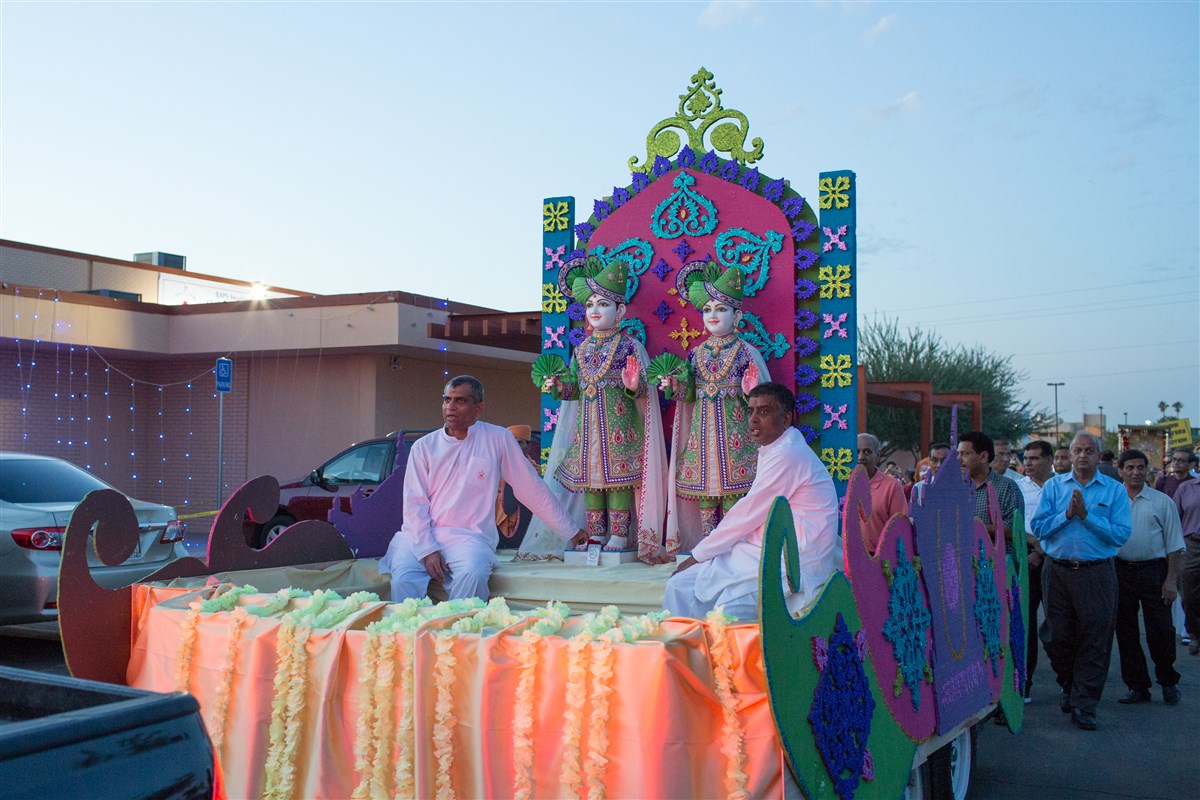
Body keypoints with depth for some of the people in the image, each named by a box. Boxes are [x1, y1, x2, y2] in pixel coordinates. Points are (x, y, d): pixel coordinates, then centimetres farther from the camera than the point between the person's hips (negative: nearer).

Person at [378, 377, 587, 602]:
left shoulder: (497, 439, 4)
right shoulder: (424, 446, 8)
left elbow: (531, 488, 9)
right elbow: (414, 503, 4)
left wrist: (570, 531, 10)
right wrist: (426, 549, -11)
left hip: (469, 536, -1)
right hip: (422, 535, 2)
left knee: (472, 573, -33)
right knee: (404, 577, -28)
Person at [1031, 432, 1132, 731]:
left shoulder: (1114, 490, 3)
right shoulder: (1053, 486, 7)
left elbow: (1122, 534, -8)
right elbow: (1038, 527, -2)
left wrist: (1087, 515, -14)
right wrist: (1068, 513, -14)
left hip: (1097, 574, -1)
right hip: (1057, 571, 2)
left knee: (1094, 639, 0)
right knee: (1056, 636, 8)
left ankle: (1084, 705, 10)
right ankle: (1069, 685, 33)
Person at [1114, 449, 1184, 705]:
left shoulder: (1162, 502, 1)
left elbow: (1174, 544, 1)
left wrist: (1171, 580, -7)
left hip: (1153, 572, -2)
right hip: (1120, 571, 2)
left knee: (1160, 631, 0)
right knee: (1126, 633, 7)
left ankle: (1168, 682, 23)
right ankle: (1137, 687, 19)